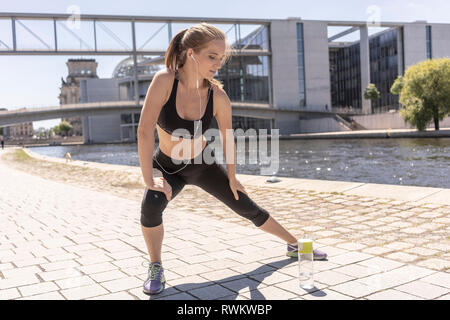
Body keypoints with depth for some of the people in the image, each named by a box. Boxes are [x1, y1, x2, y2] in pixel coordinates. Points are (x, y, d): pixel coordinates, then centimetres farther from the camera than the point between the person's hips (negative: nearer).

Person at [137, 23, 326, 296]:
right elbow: (145, 130, -30)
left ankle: (295, 245, 29)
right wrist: (149, 179, -31)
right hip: (168, 167, -2)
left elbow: (228, 139, -5)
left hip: (203, 164, 2)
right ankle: (156, 268, -4)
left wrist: (232, 178, 5)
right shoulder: (165, 81, -28)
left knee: (249, 208, 7)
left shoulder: (218, 96, -20)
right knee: (151, 206, -31)